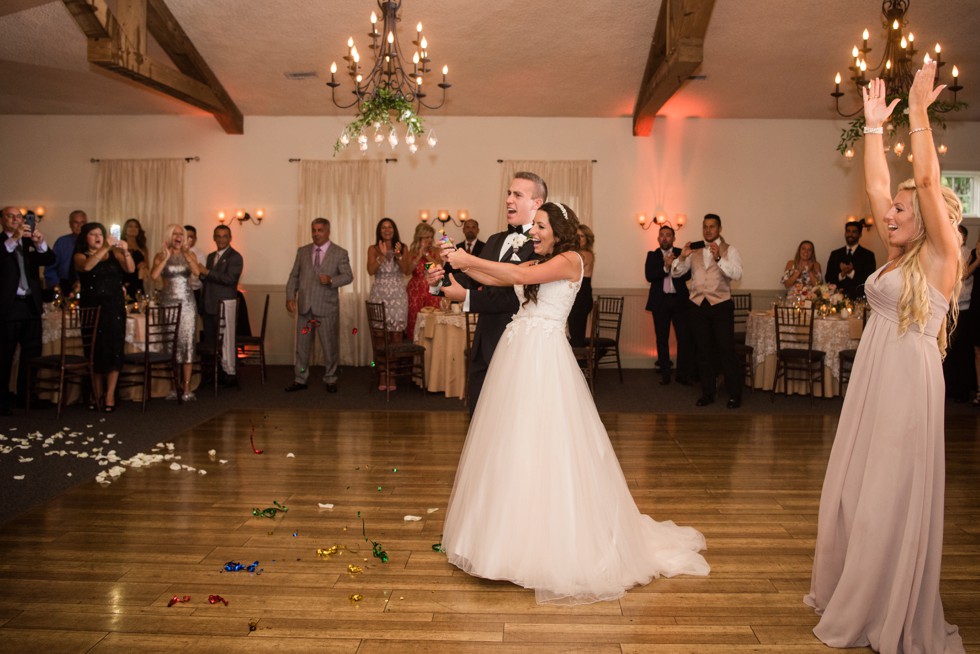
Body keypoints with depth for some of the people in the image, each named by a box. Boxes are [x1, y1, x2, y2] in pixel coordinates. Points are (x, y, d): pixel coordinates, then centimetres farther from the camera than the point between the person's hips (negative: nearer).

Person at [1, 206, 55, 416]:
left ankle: (27, 394, 20)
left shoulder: (30, 242, 12)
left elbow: (50, 260, -1)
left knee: (32, 353, 10)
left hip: (31, 304, 5)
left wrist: (40, 243, -20)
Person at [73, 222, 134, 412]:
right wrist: (104, 248, -26)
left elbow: (130, 269, -5)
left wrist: (125, 252, -21)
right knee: (95, 352, 0)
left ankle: (110, 396, 0)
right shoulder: (80, 256, 5)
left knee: (114, 350, -4)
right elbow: (86, 266, -18)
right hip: (91, 309, -1)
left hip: (114, 308, 1)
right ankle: (97, 395, 8)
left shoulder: (114, 254, 9)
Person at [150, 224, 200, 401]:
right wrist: (166, 257, -16)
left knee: (187, 342, -3)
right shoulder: (160, 256, 4)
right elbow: (153, 276, -13)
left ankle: (186, 387, -2)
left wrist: (186, 253, -22)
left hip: (187, 302, 1)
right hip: (167, 302, 0)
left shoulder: (190, 255, 7)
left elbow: (197, 272, -13)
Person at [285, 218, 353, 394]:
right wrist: (290, 297, -2)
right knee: (302, 345, 9)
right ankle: (300, 380, 20)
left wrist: (331, 280, -24)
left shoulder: (340, 253, 0)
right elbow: (294, 276, 10)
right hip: (304, 306, 3)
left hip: (327, 307, -3)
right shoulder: (302, 251, 9)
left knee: (330, 345, 4)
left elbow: (348, 276, -6)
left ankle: (330, 380, 18)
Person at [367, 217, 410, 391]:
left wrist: (399, 255, -16)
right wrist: (382, 255, -18)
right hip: (379, 294, 0)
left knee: (396, 334, -2)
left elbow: (407, 270, -3)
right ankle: (383, 375, 3)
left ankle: (393, 375, 6)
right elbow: (371, 271, -7)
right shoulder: (373, 249, 7)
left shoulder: (402, 248, 8)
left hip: (398, 295, 0)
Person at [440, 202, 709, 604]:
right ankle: (514, 530, 21)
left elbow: (521, 276, -16)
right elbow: (493, 279, 13)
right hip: (517, 354, 8)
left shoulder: (570, 260, -4)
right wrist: (461, 264, -1)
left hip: (544, 356, -8)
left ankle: (557, 542, 6)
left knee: (543, 443, -5)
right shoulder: (535, 264, 19)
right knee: (512, 443, 10)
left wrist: (470, 259, -13)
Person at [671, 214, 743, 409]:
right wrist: (682, 256, -14)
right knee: (703, 351, 9)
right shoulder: (694, 251, 11)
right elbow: (675, 272, 5)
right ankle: (708, 393, 18)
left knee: (727, 350, -4)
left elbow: (737, 274, -15)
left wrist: (718, 258, -27)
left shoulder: (729, 250, 1)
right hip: (698, 305, 4)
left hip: (721, 305, -3)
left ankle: (734, 394, 6)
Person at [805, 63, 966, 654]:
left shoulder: (940, 255, -7)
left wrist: (919, 112, -15)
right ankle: (850, 596, 29)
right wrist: (874, 124, 14)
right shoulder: (898, 254, 11)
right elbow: (876, 184, 12)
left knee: (893, 499, 1)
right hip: (871, 382, 8)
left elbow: (929, 181, -17)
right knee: (856, 491, 13)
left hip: (908, 383, -8)